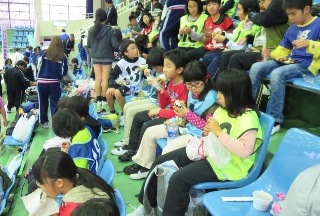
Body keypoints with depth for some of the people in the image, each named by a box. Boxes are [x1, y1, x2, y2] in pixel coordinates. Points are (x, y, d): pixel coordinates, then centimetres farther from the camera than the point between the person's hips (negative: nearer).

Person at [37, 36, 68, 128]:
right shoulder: (63, 56, -4)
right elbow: (64, 72, 0)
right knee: (55, 103, 4)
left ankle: (43, 121, 24)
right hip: (55, 82, -1)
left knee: (43, 102, 14)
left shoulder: (43, 53, -2)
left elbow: (38, 66, 5)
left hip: (42, 81, 2)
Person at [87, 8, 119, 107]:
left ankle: (98, 100, 12)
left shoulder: (91, 30, -2)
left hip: (95, 57, 3)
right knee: (105, 79, 4)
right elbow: (115, 45, -14)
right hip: (107, 57, -3)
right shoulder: (110, 30, -11)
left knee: (98, 79, 8)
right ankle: (104, 99, 10)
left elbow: (88, 45, 5)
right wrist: (117, 49, 8)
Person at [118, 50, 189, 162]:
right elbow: (163, 105, 9)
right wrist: (162, 89, -7)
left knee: (146, 127, -21)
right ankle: (132, 149, 21)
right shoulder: (171, 83, 4)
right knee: (138, 117, 12)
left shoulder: (184, 87, -23)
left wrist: (159, 111, -18)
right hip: (168, 113, 10)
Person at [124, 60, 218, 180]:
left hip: (199, 134, -9)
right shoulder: (191, 93, 4)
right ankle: (144, 165, 20)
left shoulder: (211, 97, -20)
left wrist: (187, 114, -21)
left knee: (168, 150, -29)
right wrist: (181, 116, -7)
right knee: (150, 132, 8)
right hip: (186, 126, 9)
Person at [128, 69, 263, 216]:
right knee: (160, 161, 4)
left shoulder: (248, 117, -19)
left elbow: (245, 151, -27)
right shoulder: (222, 109, 4)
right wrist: (207, 133, -7)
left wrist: (219, 132, -26)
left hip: (228, 165, -9)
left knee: (178, 179, -25)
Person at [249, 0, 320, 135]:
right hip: (290, 62, 7)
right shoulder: (292, 29, 16)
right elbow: (282, 49, 21)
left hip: (307, 65, -7)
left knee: (277, 73, -34)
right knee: (256, 67, -12)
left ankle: (275, 120, -25)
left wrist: (308, 44, -32)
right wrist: (272, 55, -1)